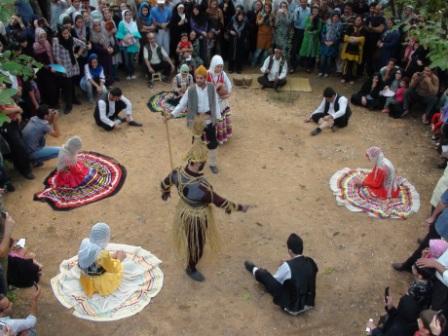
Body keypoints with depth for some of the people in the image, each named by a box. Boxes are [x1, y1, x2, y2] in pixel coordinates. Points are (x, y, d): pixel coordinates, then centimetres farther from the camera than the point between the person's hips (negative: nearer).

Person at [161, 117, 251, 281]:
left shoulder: (178, 172, -23)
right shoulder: (200, 187, -43)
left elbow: (164, 183, -2)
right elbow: (220, 202, -30)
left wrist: (165, 193, 22)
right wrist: (240, 207, -15)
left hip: (184, 210, 8)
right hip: (196, 218, -7)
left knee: (190, 240, 37)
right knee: (196, 246, 21)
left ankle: (190, 260, 67)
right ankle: (191, 269, 48)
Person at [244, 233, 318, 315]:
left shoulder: (288, 266, -25)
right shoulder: (311, 262, -9)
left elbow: (274, 280, -4)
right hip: (309, 305, 5)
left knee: (263, 274, 7)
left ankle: (254, 270, 40)